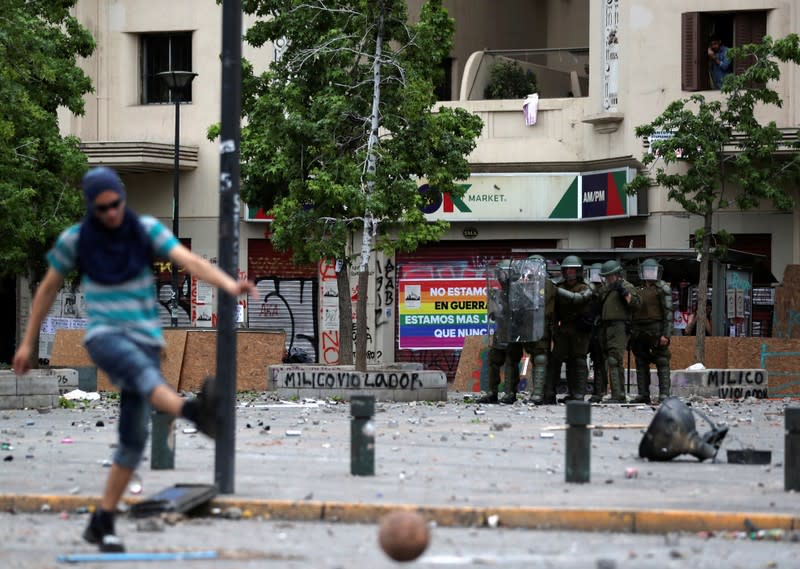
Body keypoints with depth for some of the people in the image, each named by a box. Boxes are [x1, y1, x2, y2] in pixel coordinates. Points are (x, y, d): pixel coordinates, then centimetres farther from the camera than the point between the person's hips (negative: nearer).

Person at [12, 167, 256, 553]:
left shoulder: (147, 230, -2)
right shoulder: (74, 239, -1)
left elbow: (190, 261, -14)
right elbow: (48, 288, 12)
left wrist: (230, 285, -33)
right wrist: (28, 342, 16)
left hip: (145, 339, 2)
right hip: (103, 337, -2)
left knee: (134, 437, -4)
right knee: (141, 369, -38)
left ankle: (101, 523, 9)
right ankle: (197, 413, -67)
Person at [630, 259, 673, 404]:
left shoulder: (662, 289, 0)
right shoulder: (638, 290, 18)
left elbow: (668, 312, -7)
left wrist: (666, 334, -16)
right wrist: (631, 333, 14)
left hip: (656, 329, -7)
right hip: (639, 330, 7)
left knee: (662, 363, -8)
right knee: (641, 364, 6)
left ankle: (664, 394, -12)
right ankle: (643, 394, 9)